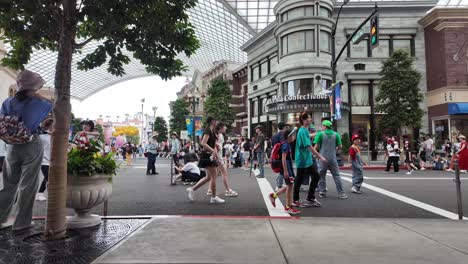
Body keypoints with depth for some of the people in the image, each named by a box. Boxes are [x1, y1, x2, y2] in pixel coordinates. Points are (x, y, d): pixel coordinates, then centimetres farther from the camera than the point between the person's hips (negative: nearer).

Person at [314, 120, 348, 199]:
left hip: (323, 158, -2)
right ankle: (341, 193, 7)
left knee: (321, 176, 10)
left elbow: (317, 146, -10)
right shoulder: (336, 134, 4)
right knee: (336, 175, 7)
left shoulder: (320, 134, -5)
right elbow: (339, 146, 2)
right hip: (333, 158, 2)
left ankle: (322, 192, 15)